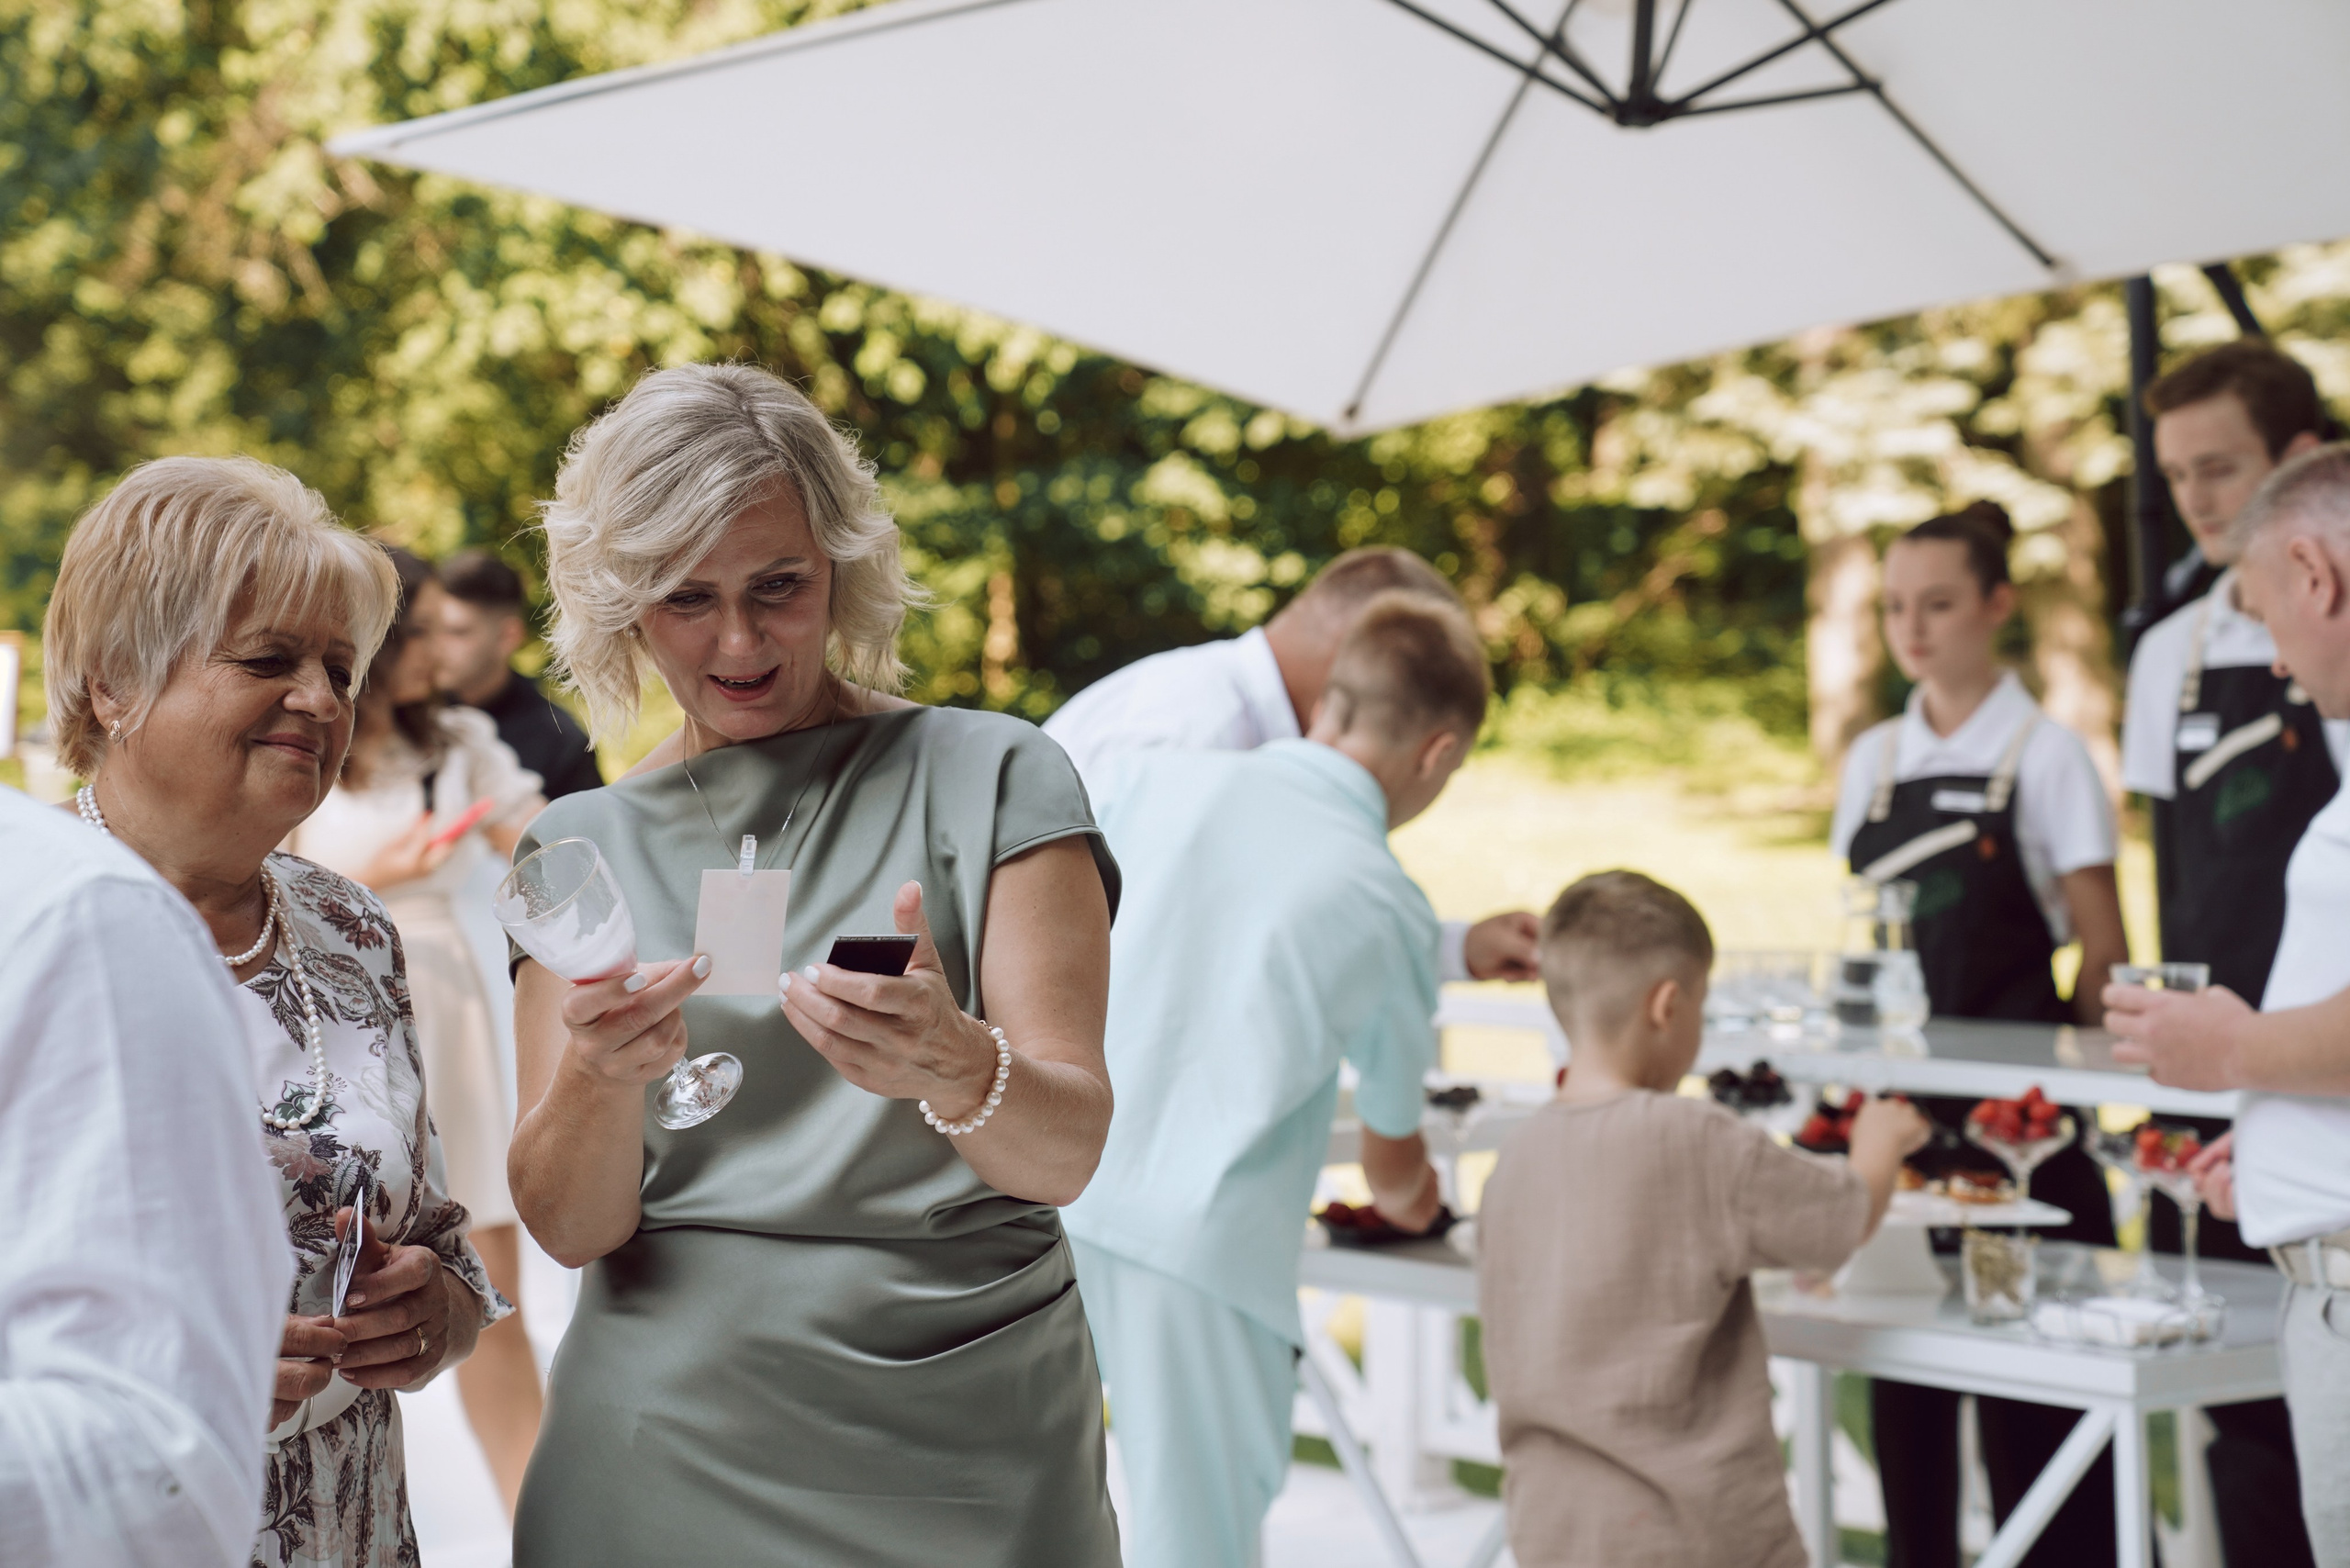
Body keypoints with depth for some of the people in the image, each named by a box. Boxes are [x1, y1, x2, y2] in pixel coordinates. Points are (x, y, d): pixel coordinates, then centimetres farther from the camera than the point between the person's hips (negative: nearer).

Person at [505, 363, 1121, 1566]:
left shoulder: (990, 778, -2)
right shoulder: (579, 846, 6)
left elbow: (1067, 1152, -9)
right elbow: (568, 1227, -1)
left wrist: (953, 1067, -30)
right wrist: (599, 1075, -22)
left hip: (963, 1464, -2)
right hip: (662, 1461, 2)